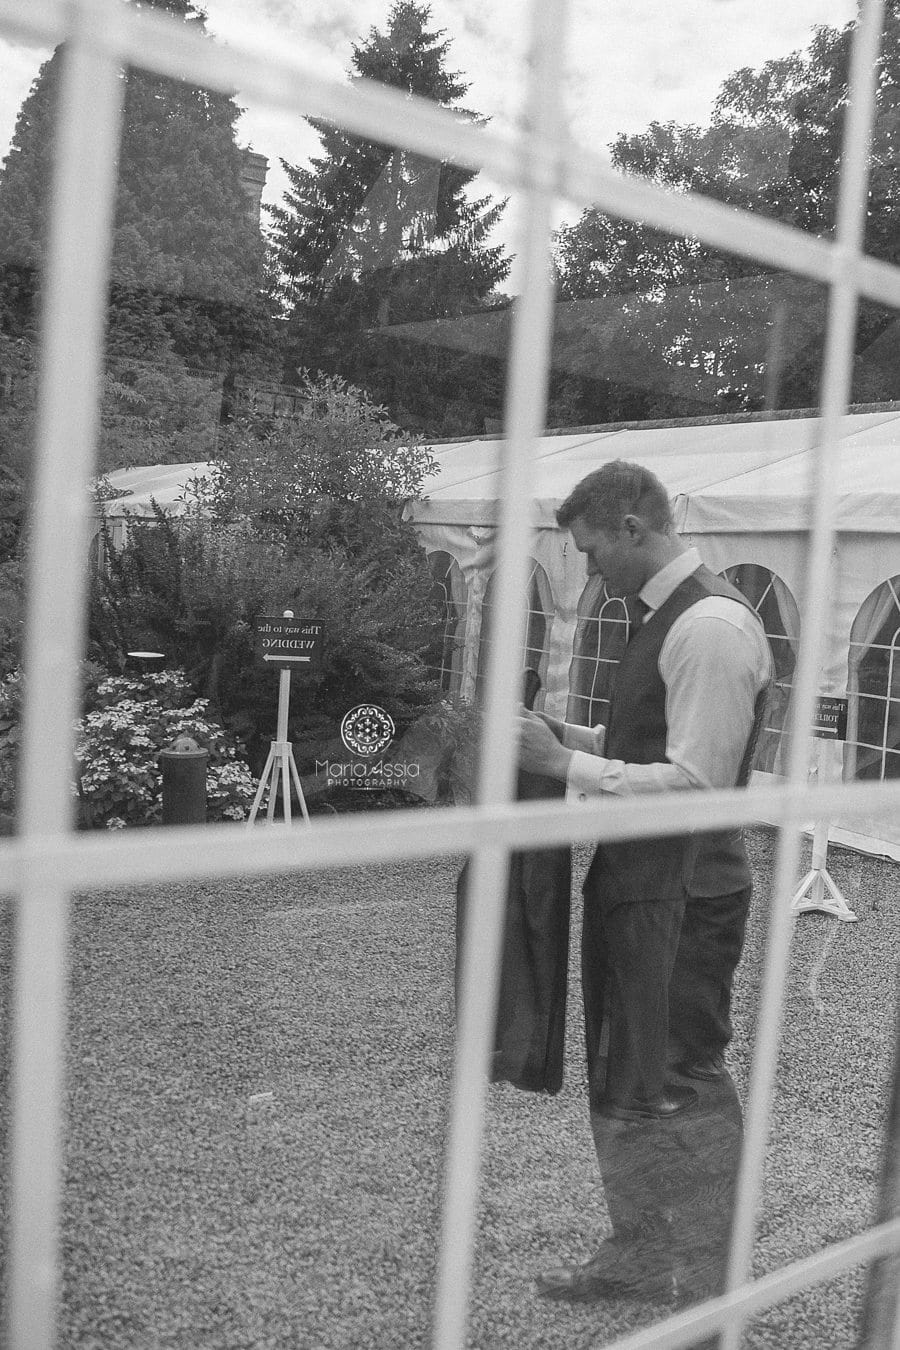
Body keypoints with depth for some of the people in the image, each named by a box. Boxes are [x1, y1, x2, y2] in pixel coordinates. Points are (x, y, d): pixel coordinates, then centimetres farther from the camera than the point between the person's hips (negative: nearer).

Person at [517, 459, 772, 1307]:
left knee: (682, 1087, 3)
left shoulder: (712, 625, -19)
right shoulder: (665, 616, 12)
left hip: (680, 896, -10)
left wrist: (567, 764, -21)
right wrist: (579, 739, 4)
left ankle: (707, 1295, 22)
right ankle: (640, 1252, 38)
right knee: (618, 1077, 20)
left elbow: (697, 783, -24)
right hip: (631, 884, 10)